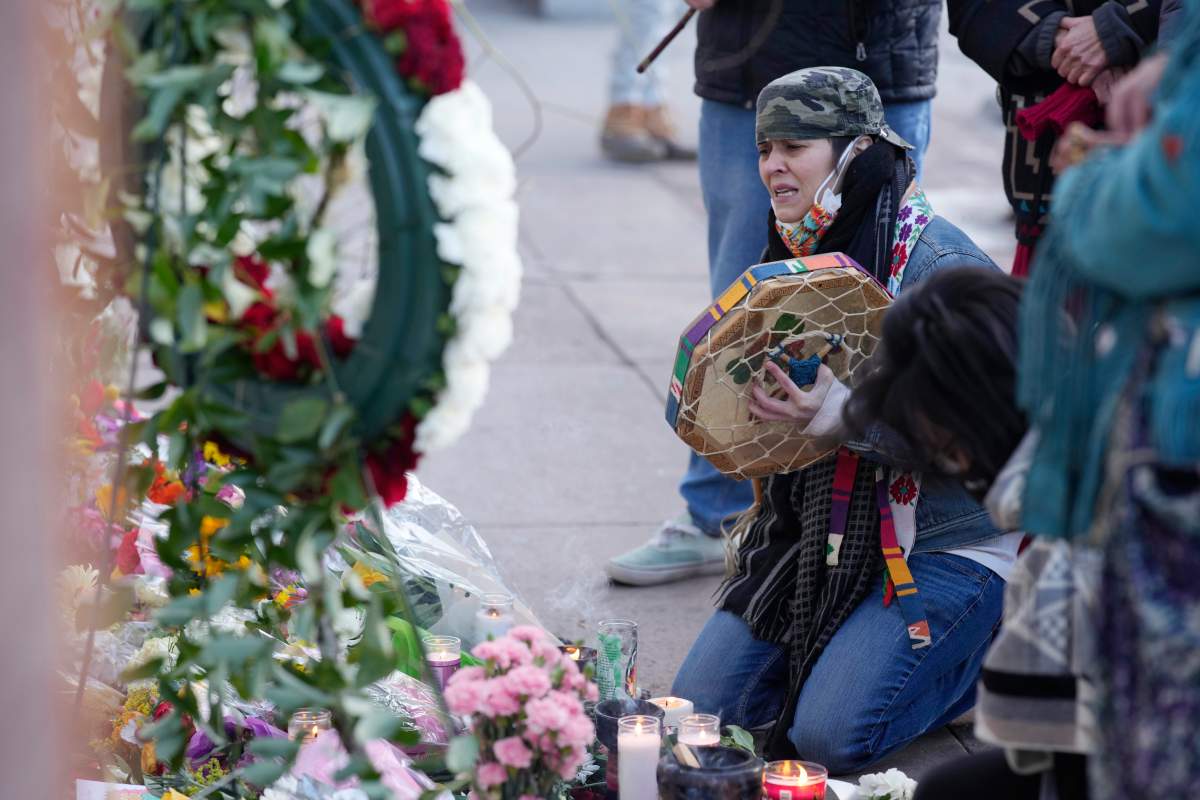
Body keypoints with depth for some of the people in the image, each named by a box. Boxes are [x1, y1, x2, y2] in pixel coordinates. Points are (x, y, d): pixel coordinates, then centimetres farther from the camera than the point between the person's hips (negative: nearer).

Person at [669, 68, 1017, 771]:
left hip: (943, 546, -7)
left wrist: (843, 413, -34)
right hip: (814, 532, 8)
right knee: (700, 711, -3)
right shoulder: (797, 253, 8)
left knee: (831, 735, -21)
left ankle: (990, 651, 7)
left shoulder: (944, 267, -17)